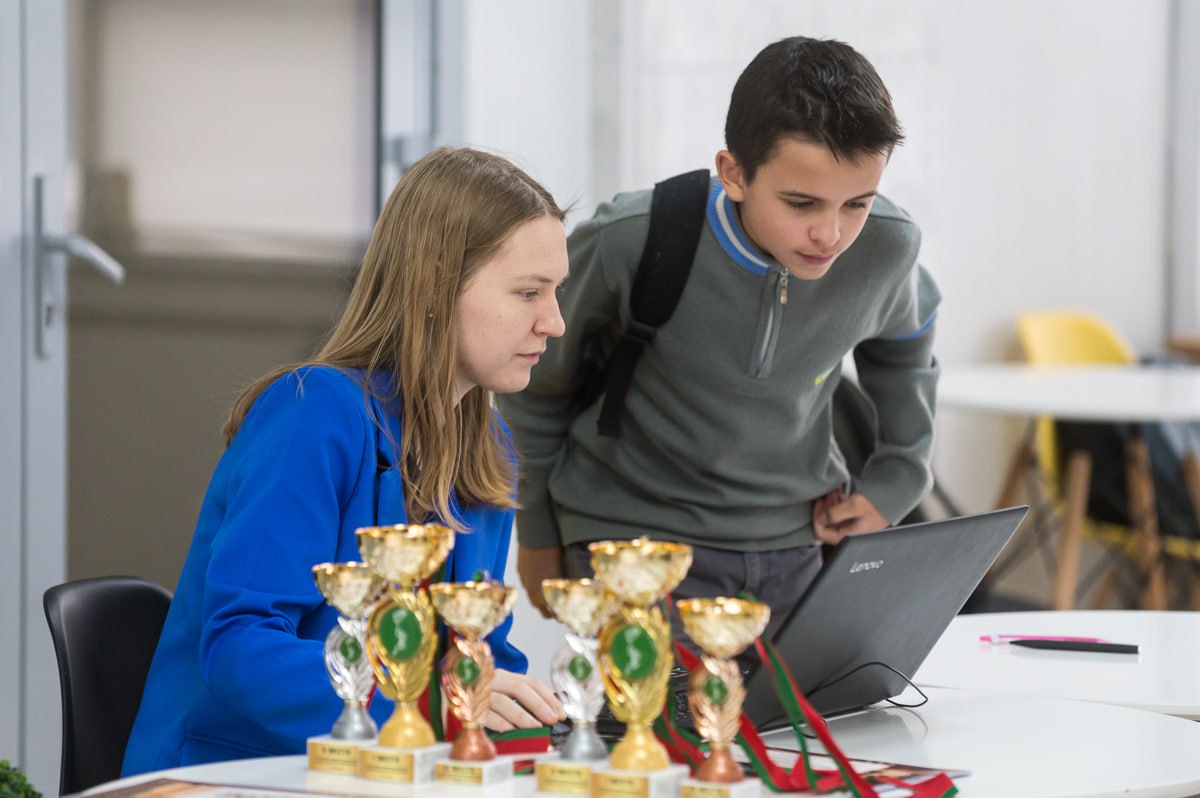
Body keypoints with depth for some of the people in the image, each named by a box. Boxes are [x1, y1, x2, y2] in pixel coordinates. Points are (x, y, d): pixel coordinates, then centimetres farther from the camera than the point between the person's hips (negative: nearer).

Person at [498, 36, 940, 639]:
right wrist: (538, 533, 10)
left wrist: (895, 479, 9)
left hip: (797, 543, 4)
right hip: (637, 537, -3)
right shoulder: (628, 243, -21)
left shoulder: (887, 247, -12)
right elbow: (536, 381, -1)